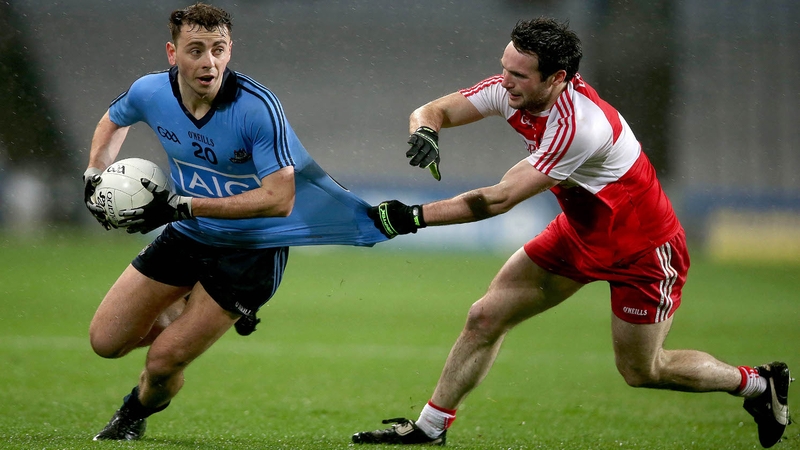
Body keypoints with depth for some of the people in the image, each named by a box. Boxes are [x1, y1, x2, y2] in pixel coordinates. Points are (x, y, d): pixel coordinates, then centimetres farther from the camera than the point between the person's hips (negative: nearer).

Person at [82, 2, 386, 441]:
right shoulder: (150, 92, -12)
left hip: (252, 251, -5)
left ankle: (136, 413, 29)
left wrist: (184, 206, -34)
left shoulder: (257, 106, -28)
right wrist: (94, 174, -4)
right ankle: (187, 314, 31)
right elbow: (113, 121, 14)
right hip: (187, 237, 5)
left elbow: (279, 199, -31)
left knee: (164, 361, -7)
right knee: (105, 340, 3)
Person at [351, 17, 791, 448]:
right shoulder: (512, 90, -14)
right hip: (578, 232, 7)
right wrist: (424, 132, -32)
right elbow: (433, 110, -7)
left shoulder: (578, 125, -37)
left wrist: (414, 217, -39)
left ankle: (759, 382, 26)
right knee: (485, 317, -1)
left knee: (641, 371, 5)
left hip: (641, 248, -7)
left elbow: (500, 199, -37)